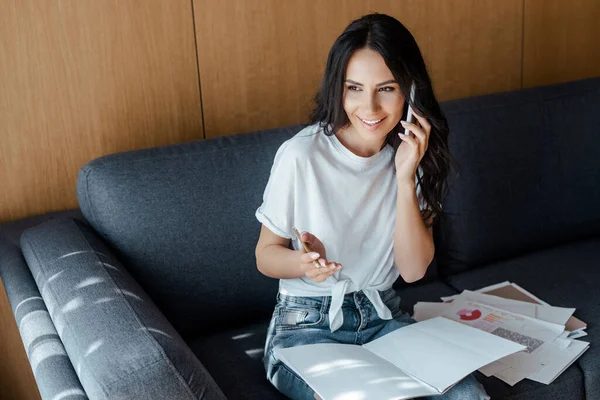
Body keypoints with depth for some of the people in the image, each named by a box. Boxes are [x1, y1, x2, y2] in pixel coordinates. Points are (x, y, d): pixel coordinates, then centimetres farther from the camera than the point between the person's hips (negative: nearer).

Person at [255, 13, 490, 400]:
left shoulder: (413, 152, -4)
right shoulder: (301, 155, -18)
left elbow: (413, 270, -10)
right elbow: (266, 255, -6)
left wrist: (406, 177, -20)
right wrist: (303, 262, -29)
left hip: (383, 317, 4)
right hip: (307, 325, -3)